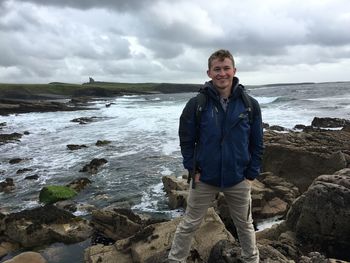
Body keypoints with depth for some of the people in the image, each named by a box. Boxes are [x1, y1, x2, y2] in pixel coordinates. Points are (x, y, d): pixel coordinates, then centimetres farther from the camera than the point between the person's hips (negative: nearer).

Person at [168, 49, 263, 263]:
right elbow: (186, 140, -3)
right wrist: (192, 169, -7)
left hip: (238, 180, 2)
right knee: (189, 225, 12)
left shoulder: (250, 105, -7)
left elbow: (257, 143, 0)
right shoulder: (196, 104, -11)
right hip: (204, 179, -1)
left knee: (245, 225, 22)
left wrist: (251, 174, -2)